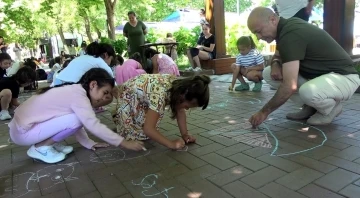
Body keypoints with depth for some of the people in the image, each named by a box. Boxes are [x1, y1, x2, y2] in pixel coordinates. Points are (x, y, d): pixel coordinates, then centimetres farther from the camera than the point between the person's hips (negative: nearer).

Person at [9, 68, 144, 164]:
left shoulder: (73, 90, 4)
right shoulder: (77, 94, -23)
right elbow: (94, 125, -28)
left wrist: (88, 143, 2)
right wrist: (125, 143, -23)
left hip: (26, 122, 9)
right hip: (23, 131, -9)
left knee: (78, 117, 4)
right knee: (75, 119, -23)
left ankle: (50, 143, 9)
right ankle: (40, 147, -5)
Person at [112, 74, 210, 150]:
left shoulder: (178, 87, -18)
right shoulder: (160, 94, -42)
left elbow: (180, 111, -5)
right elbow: (148, 129, -40)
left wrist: (185, 134, -14)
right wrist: (171, 144, -36)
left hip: (141, 101, 6)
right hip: (127, 99, -6)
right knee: (136, 135, -12)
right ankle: (117, 116, 12)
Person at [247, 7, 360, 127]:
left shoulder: (290, 34, -27)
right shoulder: (285, 28, 1)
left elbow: (289, 86, -34)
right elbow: (279, 56, 18)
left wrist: (264, 112, -26)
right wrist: (275, 64, -7)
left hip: (343, 76, -8)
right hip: (317, 74, 9)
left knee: (308, 92, -41)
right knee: (268, 73, -2)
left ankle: (331, 108, -4)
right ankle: (310, 106, 9)